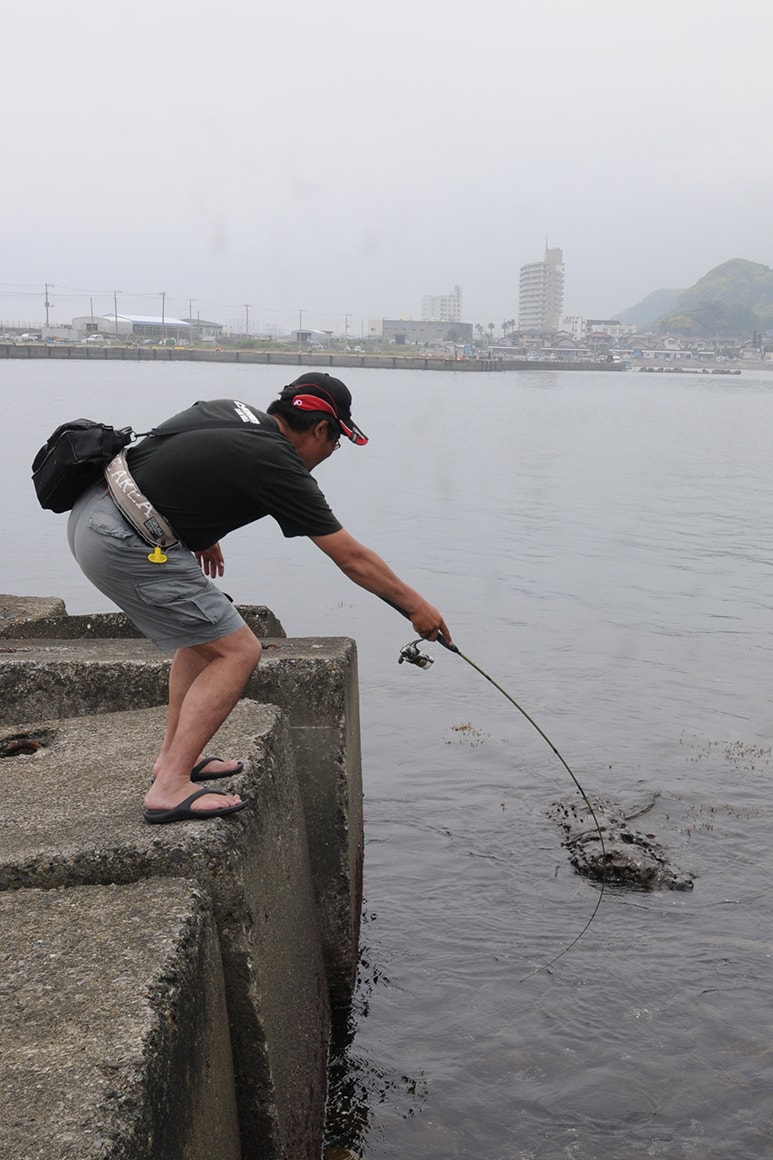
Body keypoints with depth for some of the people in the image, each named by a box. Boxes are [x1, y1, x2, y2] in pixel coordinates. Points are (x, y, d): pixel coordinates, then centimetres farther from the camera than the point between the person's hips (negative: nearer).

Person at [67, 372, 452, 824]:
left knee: (206, 626, 22)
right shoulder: (277, 466, -10)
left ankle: (175, 754, 25)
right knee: (238, 651, -4)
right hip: (125, 545, -10)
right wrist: (417, 607, 5)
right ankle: (170, 787, -8)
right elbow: (353, 559, -5)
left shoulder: (231, 410, 12)